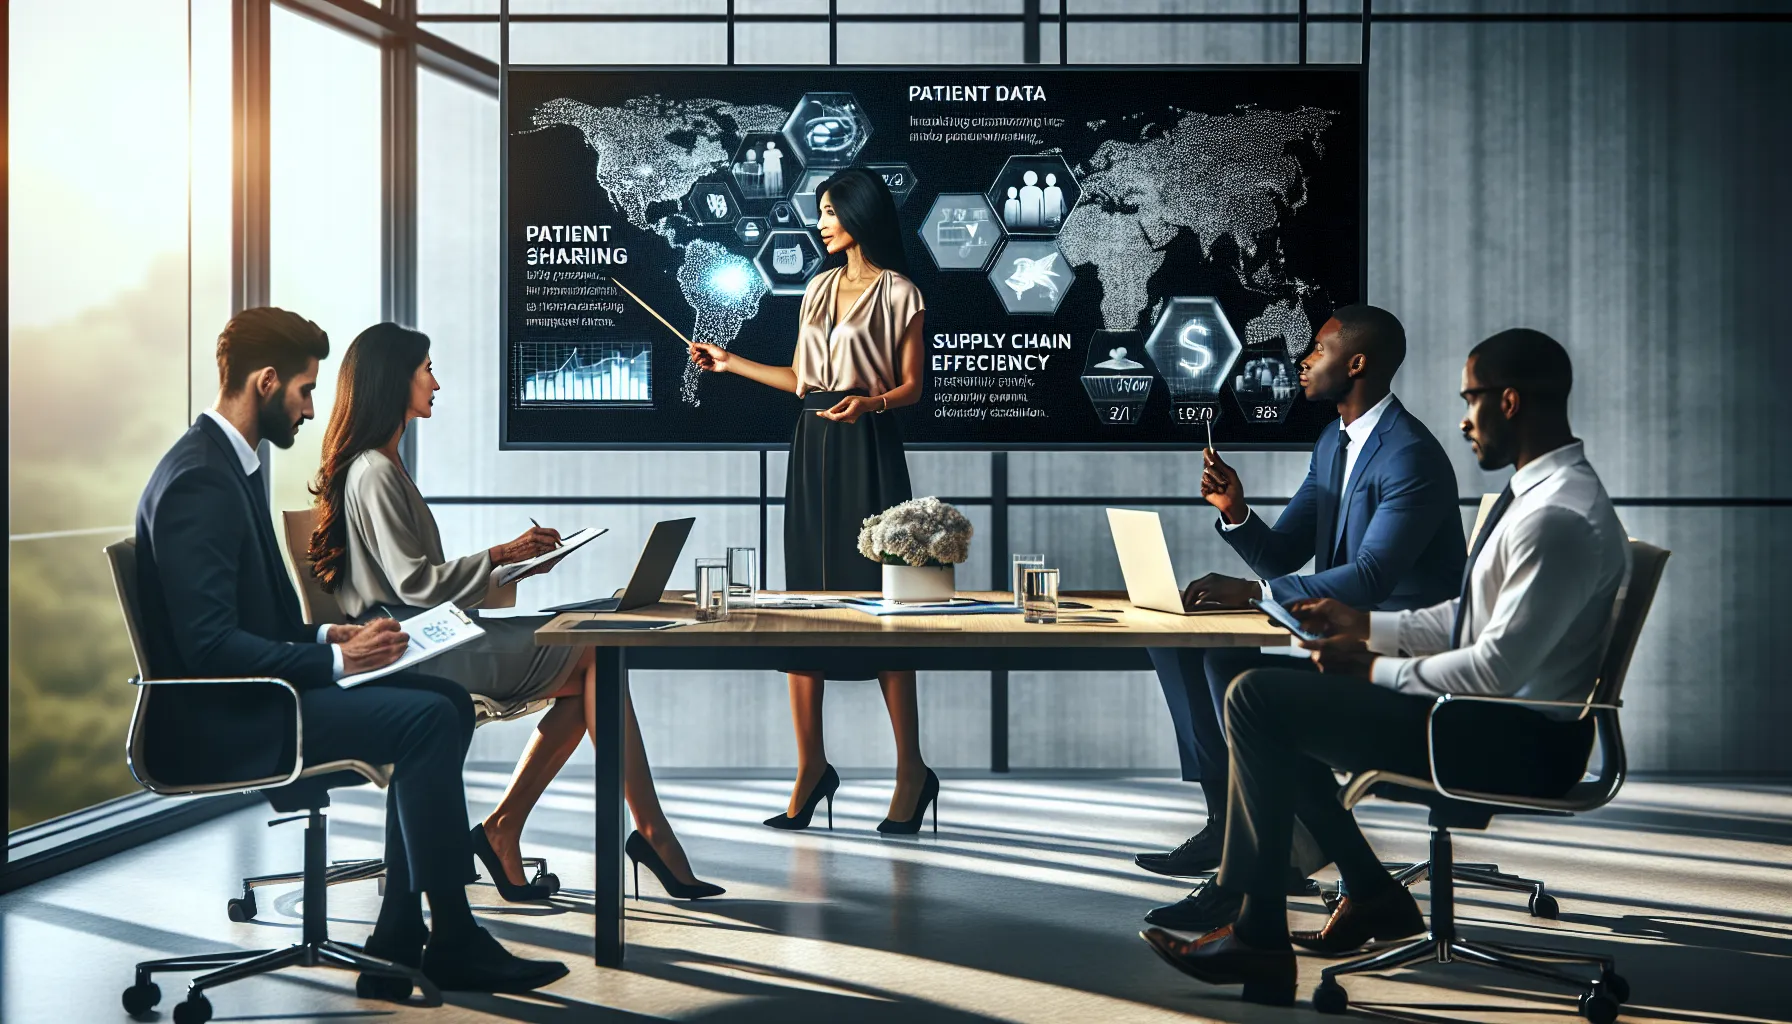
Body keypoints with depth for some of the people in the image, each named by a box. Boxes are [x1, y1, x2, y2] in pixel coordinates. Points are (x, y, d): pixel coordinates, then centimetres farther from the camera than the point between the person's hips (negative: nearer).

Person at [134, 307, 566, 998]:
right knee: (427, 719, -21)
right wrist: (334, 658, -20)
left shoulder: (231, 463, 14)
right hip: (222, 718, -10)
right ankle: (453, 942, -8)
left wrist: (330, 637, 4)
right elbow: (208, 644, -25)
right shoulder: (198, 480, -19)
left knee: (447, 701, 2)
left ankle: (399, 944, 1)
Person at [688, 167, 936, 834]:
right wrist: (731, 364, 18)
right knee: (803, 603, 2)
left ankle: (912, 771, 3)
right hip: (812, 450, 6)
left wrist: (869, 402, -20)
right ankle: (811, 767, 9)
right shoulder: (819, 290, 17)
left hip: (867, 452, -6)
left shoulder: (899, 293, 0)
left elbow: (912, 387, -2)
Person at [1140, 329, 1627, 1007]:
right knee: (1273, 695, 13)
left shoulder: (1557, 517, -22)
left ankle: (1260, 935, -4)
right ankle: (1371, 893, 15)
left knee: (1258, 699, -14)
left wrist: (1375, 669, -14)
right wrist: (1365, 625, 8)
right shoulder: (1537, 492, 11)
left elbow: (1497, 668, -26)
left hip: (1516, 745, -11)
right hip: (1495, 718, 11)